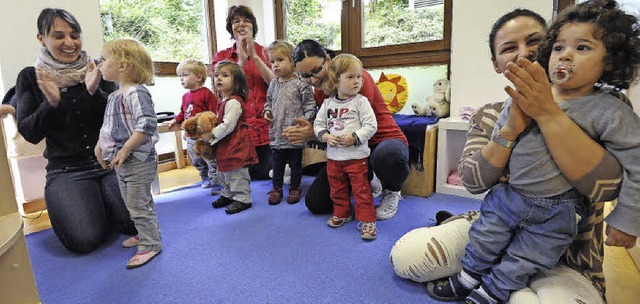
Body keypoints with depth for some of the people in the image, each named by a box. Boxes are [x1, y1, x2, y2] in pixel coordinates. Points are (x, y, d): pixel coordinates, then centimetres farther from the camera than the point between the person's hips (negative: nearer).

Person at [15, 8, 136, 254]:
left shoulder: (97, 71, 3)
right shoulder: (30, 77, 3)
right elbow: (30, 134, -2)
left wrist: (95, 92, -21)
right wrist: (51, 102, -20)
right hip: (65, 170, 0)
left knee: (135, 223, -16)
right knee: (84, 240, -19)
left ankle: (103, 203, 15)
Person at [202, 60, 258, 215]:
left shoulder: (233, 102, -19)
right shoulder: (223, 101, 12)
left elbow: (228, 125, -24)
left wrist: (211, 135, -17)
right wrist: (210, 134, 8)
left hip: (236, 145, -10)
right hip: (225, 145, 11)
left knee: (237, 173, -1)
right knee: (223, 172, 21)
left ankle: (242, 199, 13)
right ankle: (228, 195, 37)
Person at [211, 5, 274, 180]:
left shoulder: (265, 52, 8)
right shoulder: (222, 57, 8)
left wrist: (254, 55, -13)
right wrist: (241, 60, -12)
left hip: (264, 125, 0)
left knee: (263, 173, 3)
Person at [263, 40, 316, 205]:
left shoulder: (300, 84, -10)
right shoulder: (273, 84, 8)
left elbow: (310, 105, -9)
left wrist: (305, 121, -16)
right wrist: (267, 111, 3)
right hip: (276, 133, 5)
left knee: (295, 163, 11)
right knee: (277, 163, 15)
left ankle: (295, 188, 28)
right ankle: (276, 188, 30)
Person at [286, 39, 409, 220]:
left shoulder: (359, 77, -18)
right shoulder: (320, 91, 4)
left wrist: (315, 133, -20)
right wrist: (308, 129, -17)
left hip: (384, 140, -6)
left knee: (387, 156, -45)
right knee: (315, 203, -3)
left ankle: (392, 191, -6)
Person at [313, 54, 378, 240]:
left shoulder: (361, 101, -7)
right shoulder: (328, 103, 4)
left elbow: (371, 125, -11)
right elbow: (318, 123, 9)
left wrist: (354, 137, -20)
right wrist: (326, 136, -9)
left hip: (356, 156, -4)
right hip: (333, 156, 4)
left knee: (361, 189, 0)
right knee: (337, 188, 17)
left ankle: (367, 220, 13)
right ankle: (341, 213, 36)